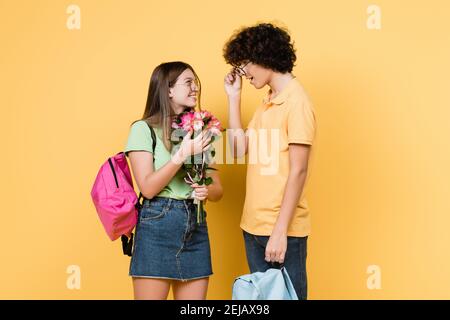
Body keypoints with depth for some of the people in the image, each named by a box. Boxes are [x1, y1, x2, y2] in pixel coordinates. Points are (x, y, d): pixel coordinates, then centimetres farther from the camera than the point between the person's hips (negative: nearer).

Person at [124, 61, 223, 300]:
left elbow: (217, 188, 13)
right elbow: (148, 188, -12)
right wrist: (182, 155, -18)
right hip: (157, 226, -5)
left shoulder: (199, 132, 13)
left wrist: (206, 191, -10)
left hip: (196, 226, 5)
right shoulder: (144, 129, -3)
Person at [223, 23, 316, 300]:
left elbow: (298, 171, -17)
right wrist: (234, 97, 7)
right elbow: (239, 149, 7)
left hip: (282, 229, -8)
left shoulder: (296, 102, -13)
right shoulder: (268, 103, 13)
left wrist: (280, 231, -19)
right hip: (254, 226, 8)